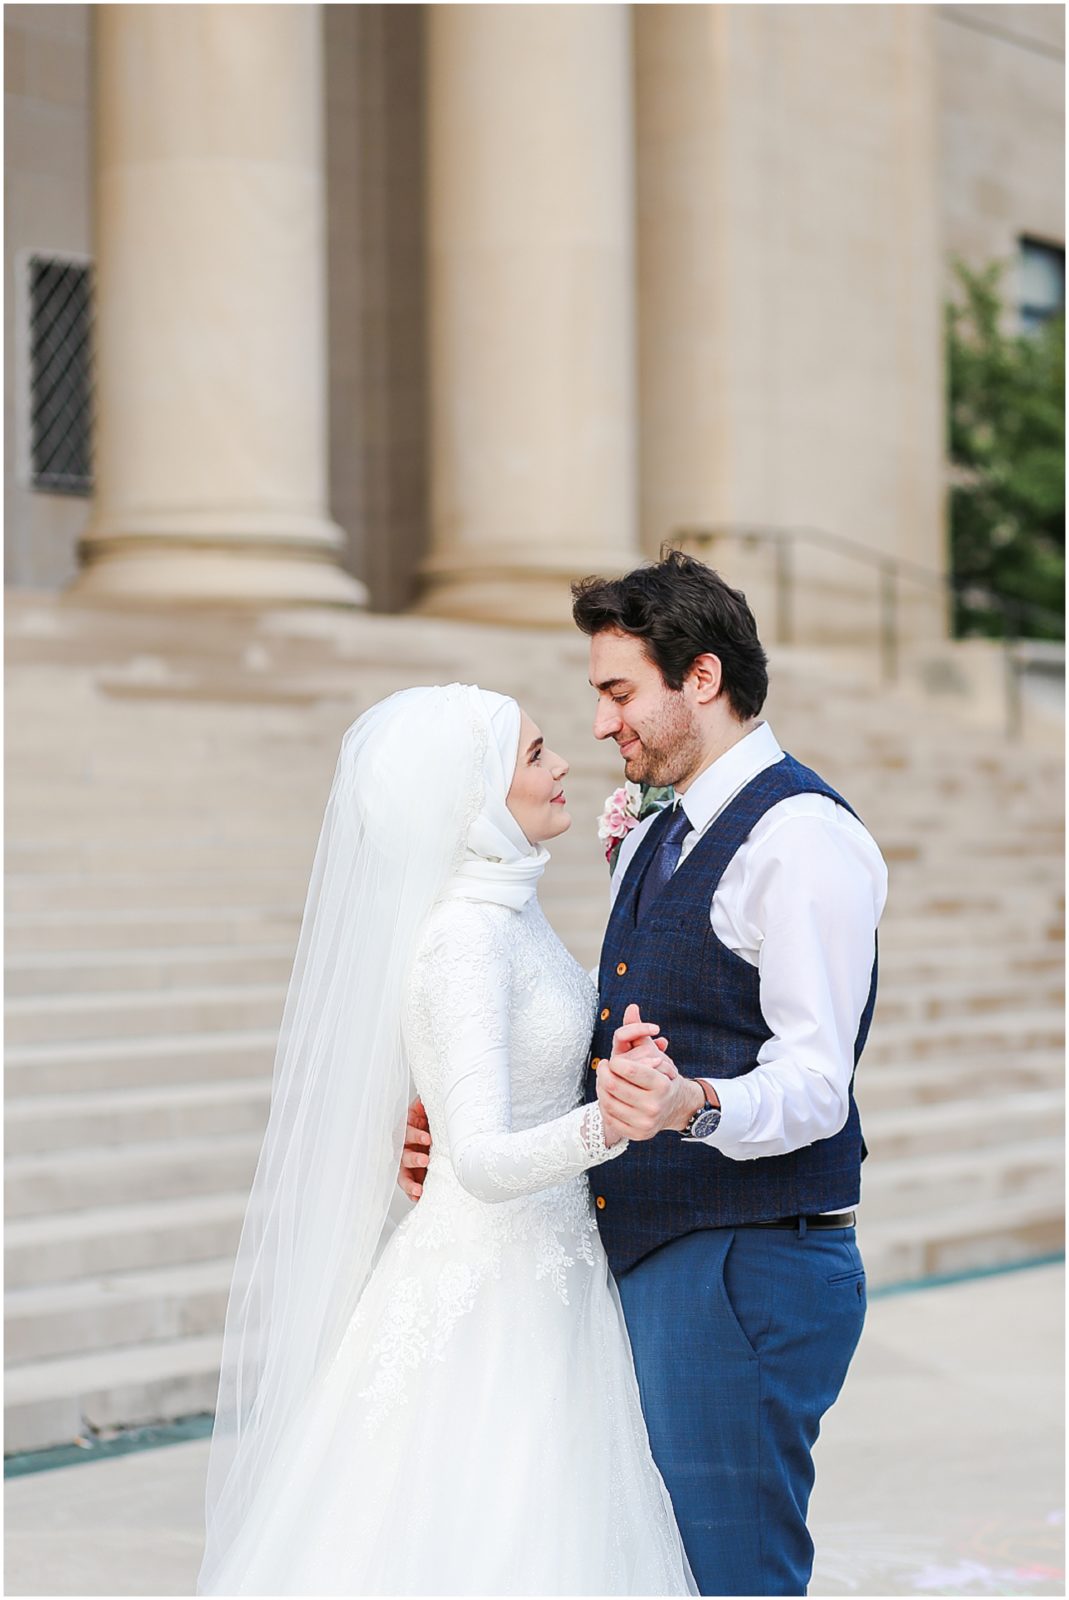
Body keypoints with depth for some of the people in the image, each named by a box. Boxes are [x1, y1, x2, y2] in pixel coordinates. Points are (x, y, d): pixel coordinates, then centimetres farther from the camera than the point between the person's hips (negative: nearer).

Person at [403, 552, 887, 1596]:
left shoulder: (804, 837, -13)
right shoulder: (652, 843, 17)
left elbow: (813, 1087, -20)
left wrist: (690, 1106, -39)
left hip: (748, 1273, -9)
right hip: (644, 1265, 10)